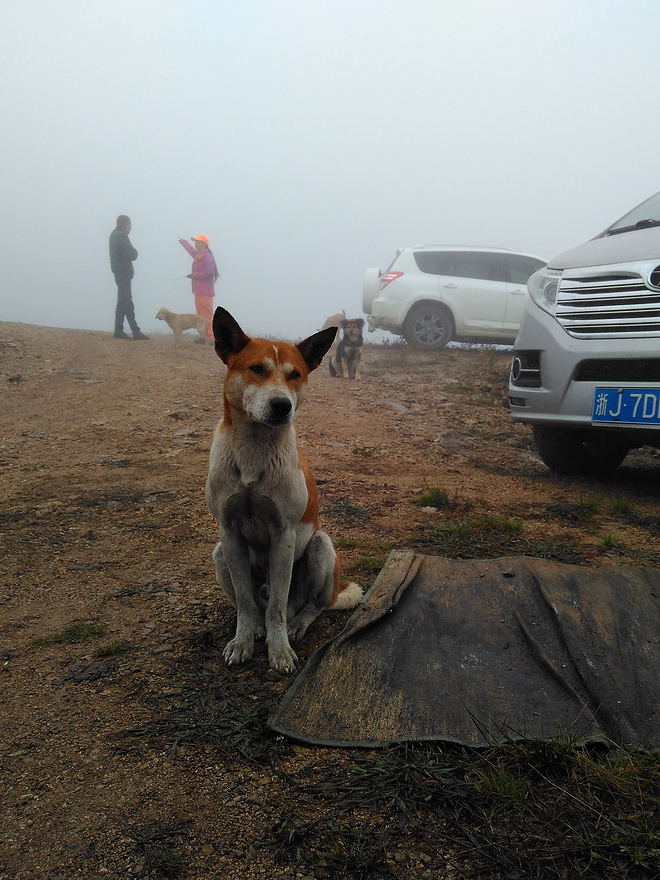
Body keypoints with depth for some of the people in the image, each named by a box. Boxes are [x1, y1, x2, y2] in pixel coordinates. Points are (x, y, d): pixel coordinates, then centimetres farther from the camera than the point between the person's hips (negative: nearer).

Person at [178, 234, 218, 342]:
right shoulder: (198, 255, 18)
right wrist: (184, 242, 58)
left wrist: (194, 275, -16)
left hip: (205, 292, -10)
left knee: (207, 315, -12)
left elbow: (208, 273, -23)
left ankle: (210, 337, -14)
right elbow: (191, 250, 42)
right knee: (201, 315, 11)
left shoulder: (207, 257, -13)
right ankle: (203, 336, 15)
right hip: (198, 291, 10)